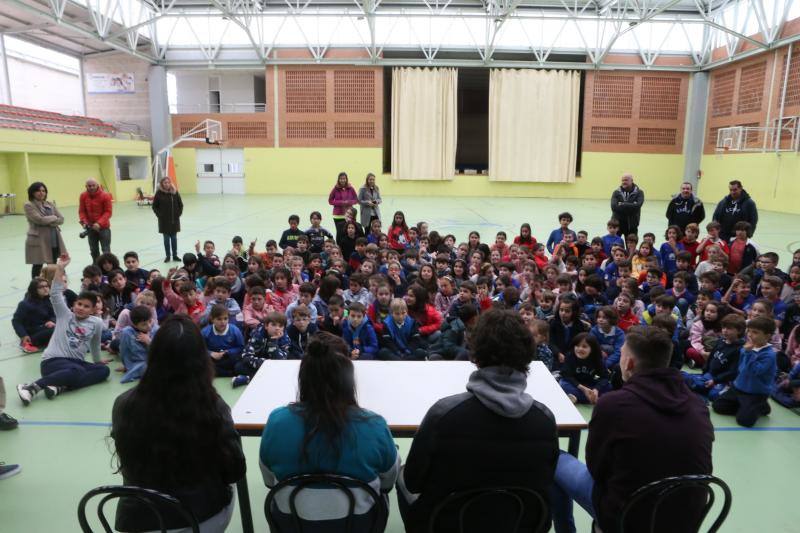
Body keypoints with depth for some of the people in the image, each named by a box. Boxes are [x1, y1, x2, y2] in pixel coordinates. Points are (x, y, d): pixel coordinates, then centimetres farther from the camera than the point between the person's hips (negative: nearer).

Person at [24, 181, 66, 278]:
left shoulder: (50, 204, 11)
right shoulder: (29, 205, -6)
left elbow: (61, 219, 3)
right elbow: (39, 220, -19)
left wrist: (48, 222, -13)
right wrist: (53, 217, -4)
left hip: (54, 239, 5)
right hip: (38, 240, -5)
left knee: (53, 266, 12)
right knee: (37, 266, 2)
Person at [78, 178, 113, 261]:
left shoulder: (105, 195, -14)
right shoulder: (83, 196, -2)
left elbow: (108, 212, -14)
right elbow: (81, 211, 3)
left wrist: (99, 223, -25)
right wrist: (84, 222, -14)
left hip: (103, 227, -4)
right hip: (90, 227, 4)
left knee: (106, 250, -3)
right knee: (93, 250, 15)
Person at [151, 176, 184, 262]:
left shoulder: (175, 192, -1)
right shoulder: (159, 193, -6)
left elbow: (180, 204, 7)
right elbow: (154, 206, 0)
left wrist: (179, 213, -2)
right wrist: (159, 215, -8)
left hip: (174, 220, 2)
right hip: (164, 220, -1)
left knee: (174, 238, 9)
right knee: (166, 238, 6)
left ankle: (175, 255, 18)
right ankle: (167, 256, 14)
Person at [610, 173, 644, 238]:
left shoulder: (639, 192, 0)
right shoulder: (617, 192, 3)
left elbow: (637, 206, -19)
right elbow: (614, 206, -14)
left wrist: (622, 205, -15)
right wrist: (630, 206, -16)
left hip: (631, 224, 0)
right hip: (617, 223, 0)